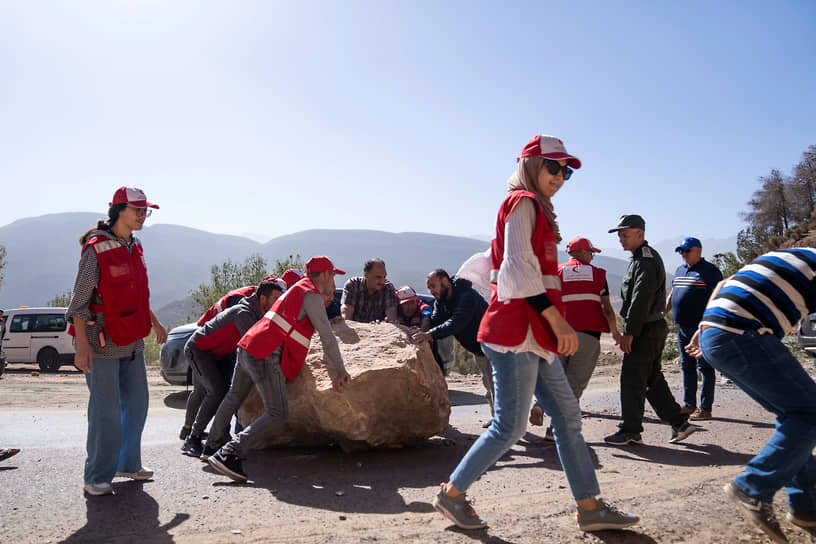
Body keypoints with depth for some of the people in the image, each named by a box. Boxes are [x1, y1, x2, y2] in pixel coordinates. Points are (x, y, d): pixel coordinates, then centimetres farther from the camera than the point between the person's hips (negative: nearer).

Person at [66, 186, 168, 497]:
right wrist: (82, 343, -20)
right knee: (106, 410, -4)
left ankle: (128, 464, 29)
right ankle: (97, 478, 10)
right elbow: (78, 301, -14)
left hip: (132, 341, 8)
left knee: (136, 403, 13)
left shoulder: (134, 248, 11)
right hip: (102, 342, -8)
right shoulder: (96, 249, -12)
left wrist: (154, 322, 27)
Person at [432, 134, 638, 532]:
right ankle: (452, 493, 11)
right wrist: (557, 319, -20)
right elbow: (518, 268, -18)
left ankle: (590, 507, 17)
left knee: (567, 415, 10)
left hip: (534, 335, 10)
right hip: (517, 331, -10)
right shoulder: (523, 202, -6)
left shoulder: (535, 209, 22)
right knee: (511, 426, -4)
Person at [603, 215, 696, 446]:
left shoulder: (646, 260, -13)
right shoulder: (642, 258, 20)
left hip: (646, 329, -10)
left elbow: (641, 299, -22)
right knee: (652, 378, 15)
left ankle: (630, 431, 2)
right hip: (653, 328, 10)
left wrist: (629, 332, -24)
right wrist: (630, 330, 21)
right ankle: (679, 422, 19)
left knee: (632, 379, -5)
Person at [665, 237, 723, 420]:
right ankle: (689, 405, 21)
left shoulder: (710, 271, -4)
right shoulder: (679, 270, 18)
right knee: (687, 367, 12)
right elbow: (671, 295, 24)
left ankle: (705, 408, 2)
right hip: (682, 327, 8)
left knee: (705, 367, -3)